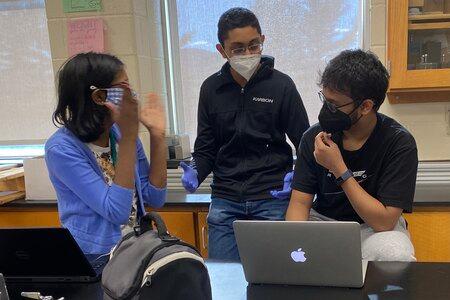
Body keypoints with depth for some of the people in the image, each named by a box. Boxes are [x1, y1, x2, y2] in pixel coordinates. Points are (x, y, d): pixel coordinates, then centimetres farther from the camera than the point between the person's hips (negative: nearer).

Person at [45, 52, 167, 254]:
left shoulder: (121, 132, 0)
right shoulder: (61, 149, -14)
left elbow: (155, 199, -1)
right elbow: (117, 212, -21)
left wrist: (157, 134, -7)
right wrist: (129, 137, -24)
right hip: (94, 257, -3)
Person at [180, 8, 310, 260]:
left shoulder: (281, 85, -3)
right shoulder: (211, 88, 5)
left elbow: (306, 144, 2)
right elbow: (206, 149, 11)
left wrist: (296, 177, -15)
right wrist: (195, 172, -9)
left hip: (273, 197, -2)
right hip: (225, 199, 3)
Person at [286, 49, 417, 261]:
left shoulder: (399, 143, -19)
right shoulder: (314, 137, -10)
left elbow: (384, 221, -22)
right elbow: (300, 202, -8)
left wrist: (339, 169, -28)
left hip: (378, 228, -2)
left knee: (396, 255, -34)